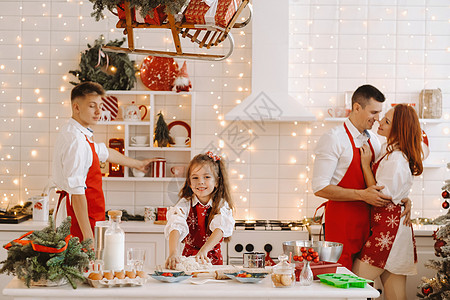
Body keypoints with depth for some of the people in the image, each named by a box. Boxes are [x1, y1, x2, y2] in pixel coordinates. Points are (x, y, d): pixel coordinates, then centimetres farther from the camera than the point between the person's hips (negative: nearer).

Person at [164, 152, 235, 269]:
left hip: (213, 259, -1)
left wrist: (204, 250, -38)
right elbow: (176, 227, -20)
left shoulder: (221, 205, -2)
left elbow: (220, 229, -20)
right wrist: (173, 252, -40)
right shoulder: (185, 204, -3)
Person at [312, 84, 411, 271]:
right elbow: (320, 188, -15)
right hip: (341, 220, -7)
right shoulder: (333, 139, -10)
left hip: (367, 219, 7)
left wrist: (404, 198, 0)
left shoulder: (373, 140, 13)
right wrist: (362, 195, -21)